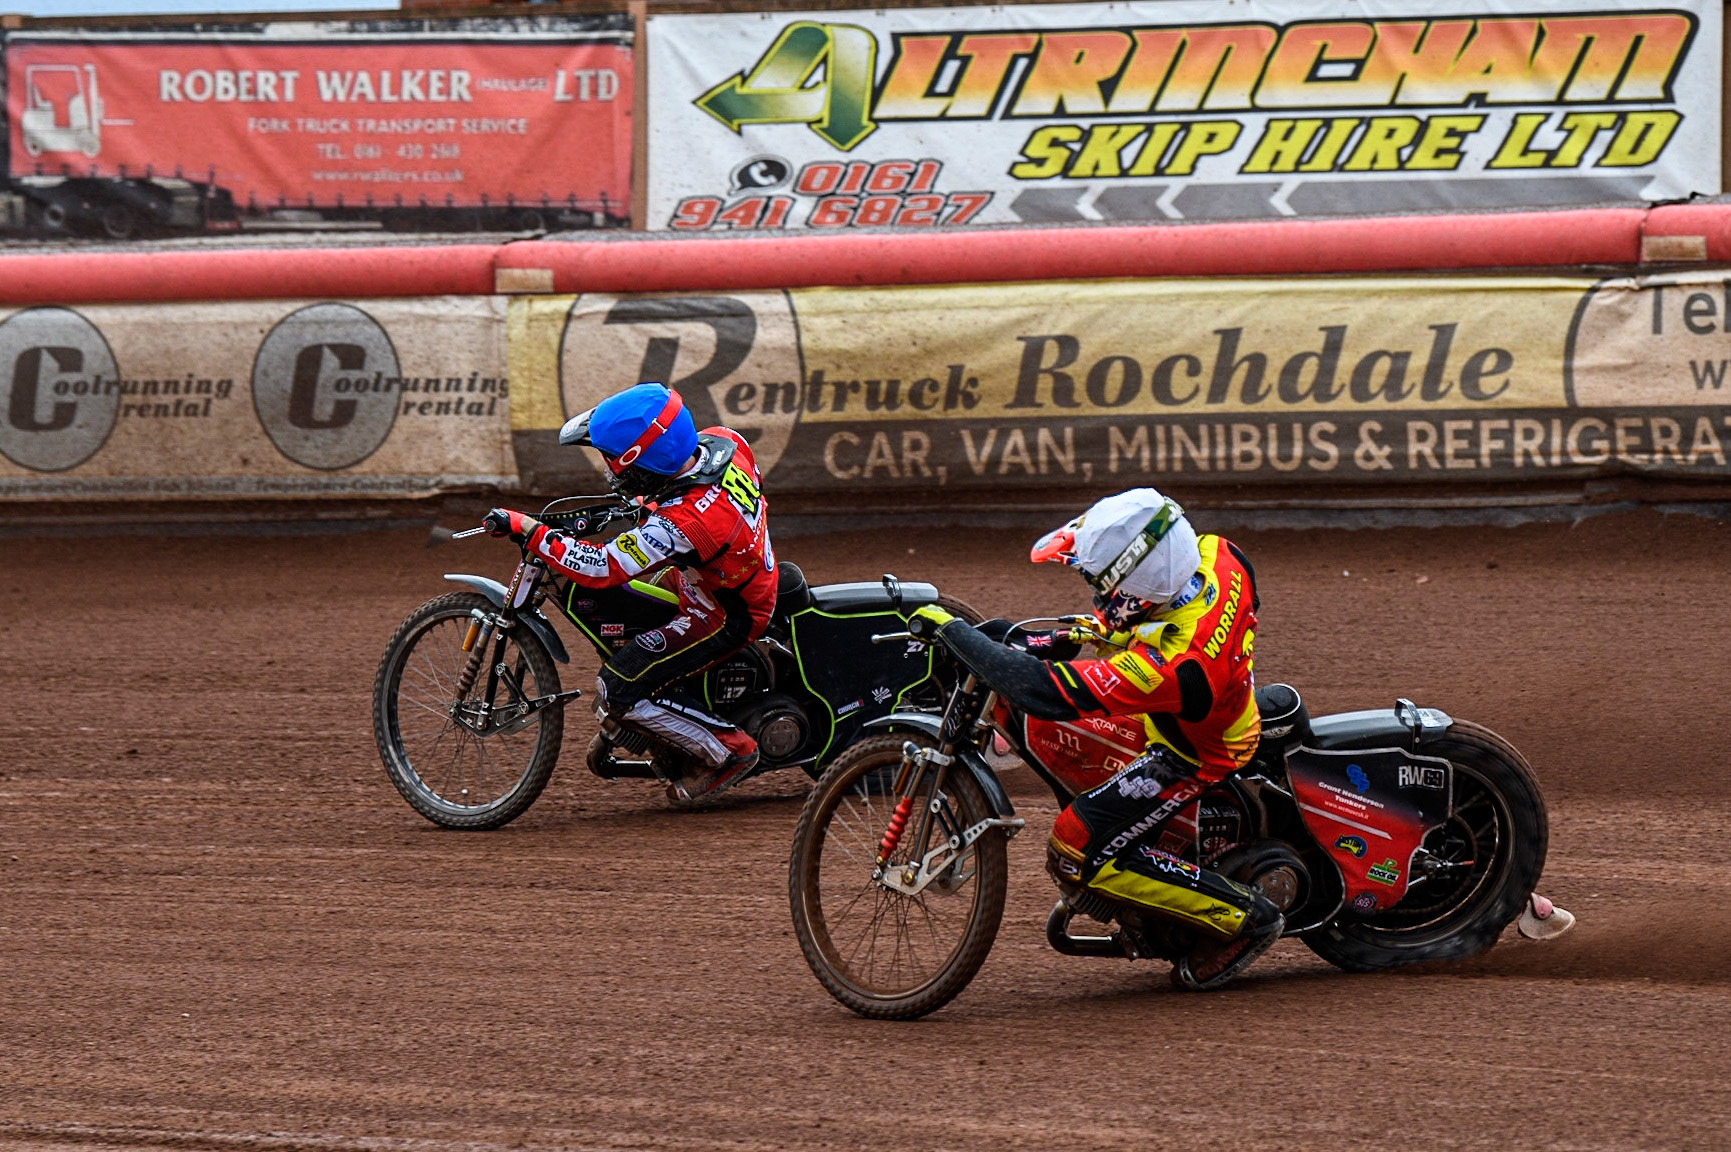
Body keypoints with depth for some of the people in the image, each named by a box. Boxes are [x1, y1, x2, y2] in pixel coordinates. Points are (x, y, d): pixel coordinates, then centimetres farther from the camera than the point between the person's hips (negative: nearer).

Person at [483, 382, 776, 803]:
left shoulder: (682, 524, -39)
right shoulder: (723, 441, -16)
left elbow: (600, 568, -35)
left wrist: (528, 530, -30)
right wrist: (653, 500, 16)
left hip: (726, 618, -9)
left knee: (617, 690, -11)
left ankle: (731, 751, 2)